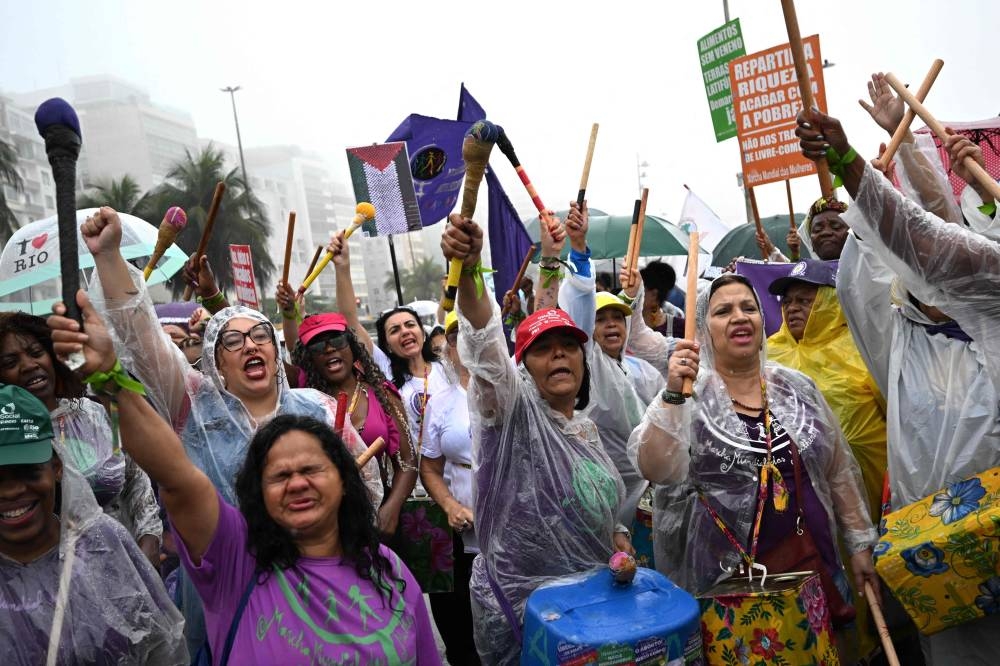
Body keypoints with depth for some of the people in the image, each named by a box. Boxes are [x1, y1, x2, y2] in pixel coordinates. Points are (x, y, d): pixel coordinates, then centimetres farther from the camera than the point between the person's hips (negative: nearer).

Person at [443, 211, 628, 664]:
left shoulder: (585, 427, 9)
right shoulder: (512, 410, -13)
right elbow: (485, 342, -33)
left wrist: (616, 538, 5)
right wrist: (469, 270, -48)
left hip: (589, 596, 7)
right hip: (520, 605, -6)